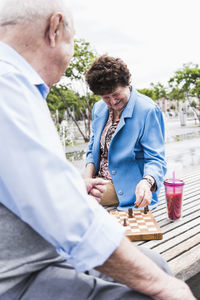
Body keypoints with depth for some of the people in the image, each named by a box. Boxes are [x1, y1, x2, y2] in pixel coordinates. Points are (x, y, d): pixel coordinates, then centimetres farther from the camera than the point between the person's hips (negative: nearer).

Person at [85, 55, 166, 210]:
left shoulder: (148, 110, -13)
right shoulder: (99, 108, 8)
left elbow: (155, 158, -14)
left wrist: (147, 182, -35)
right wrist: (87, 180, 0)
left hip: (127, 193, -7)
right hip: (99, 185, 7)